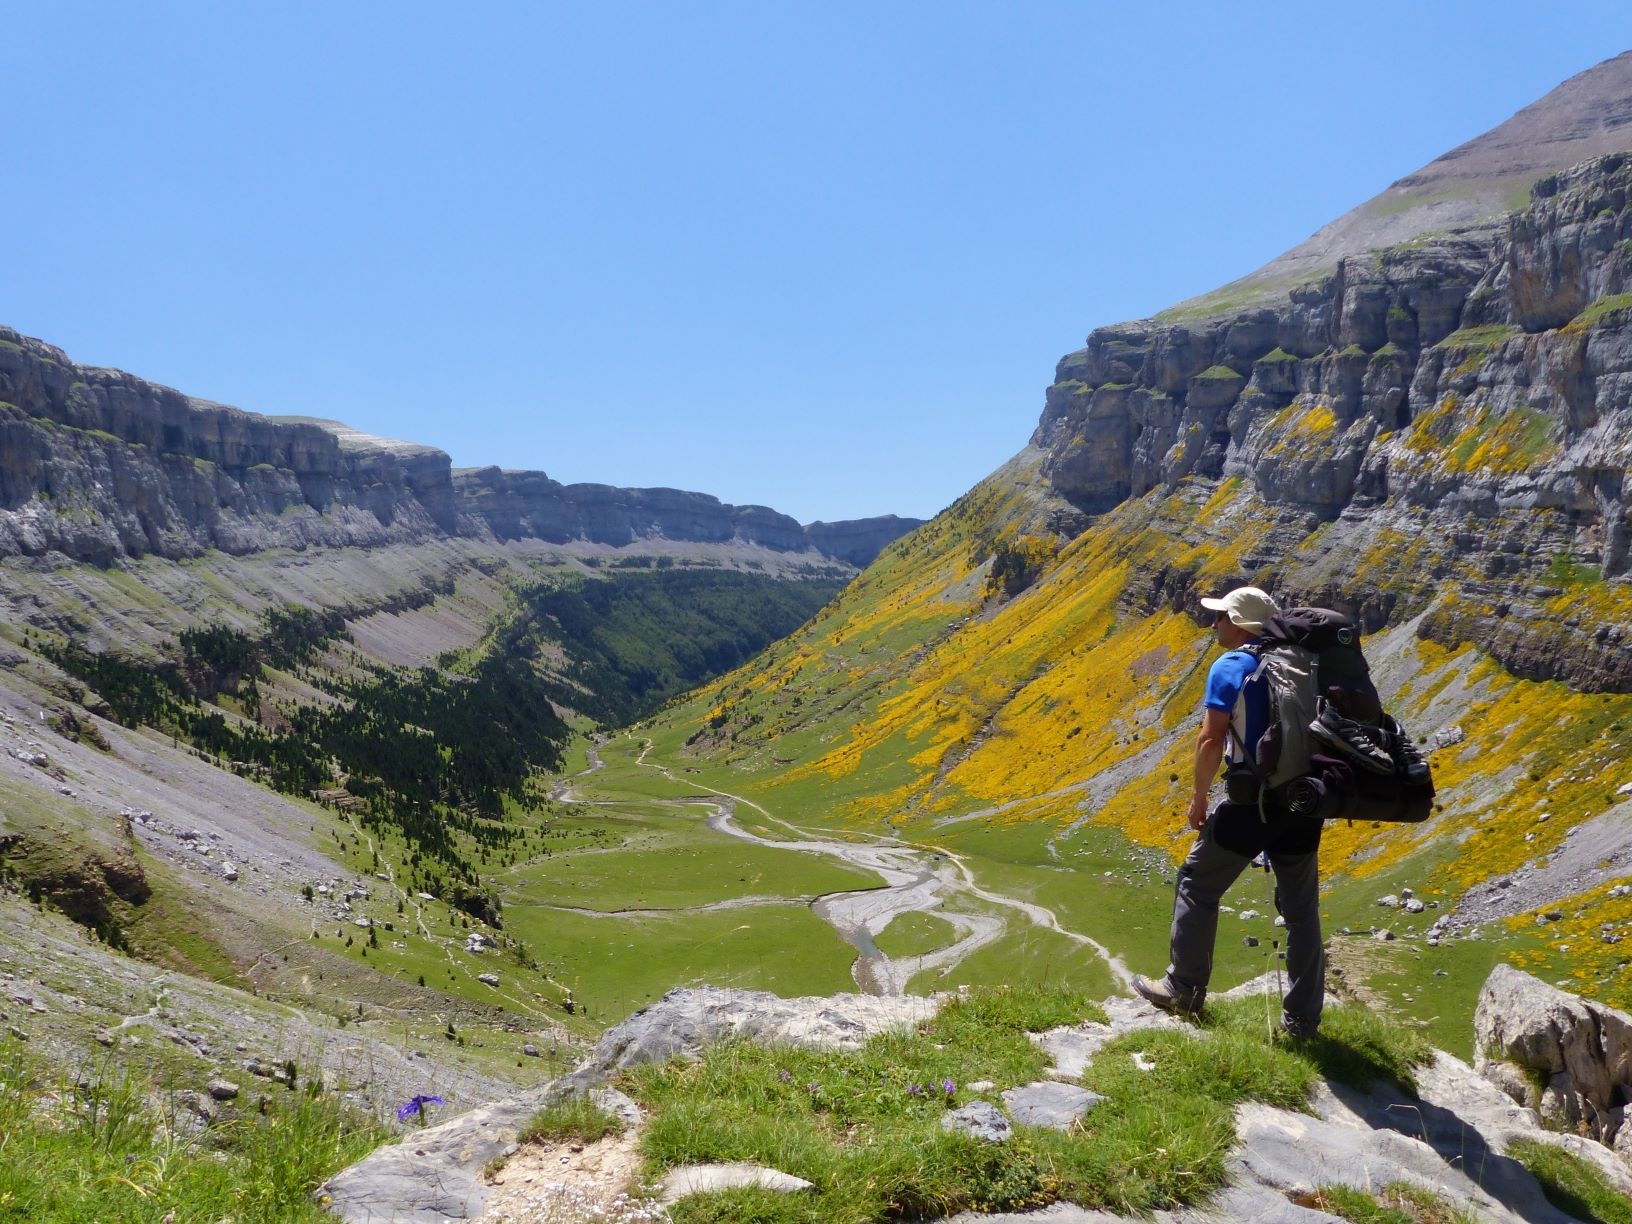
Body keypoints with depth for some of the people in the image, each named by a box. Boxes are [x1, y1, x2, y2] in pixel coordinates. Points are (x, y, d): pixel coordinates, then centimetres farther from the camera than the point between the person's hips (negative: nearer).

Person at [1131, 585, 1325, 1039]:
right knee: (1301, 910, 13)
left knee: (1197, 886, 11)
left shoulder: (1230, 667, -8)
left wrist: (1199, 798, -4)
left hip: (1252, 803, -6)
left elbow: (1211, 741, -14)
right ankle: (1302, 1019, 19)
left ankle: (1185, 989, 20)